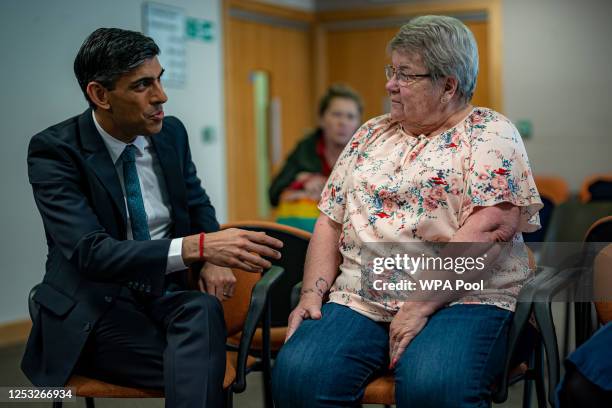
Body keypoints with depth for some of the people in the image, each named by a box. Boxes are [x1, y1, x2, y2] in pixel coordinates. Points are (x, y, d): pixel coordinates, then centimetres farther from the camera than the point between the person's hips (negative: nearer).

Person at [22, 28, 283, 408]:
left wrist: (213, 256, -4)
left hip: (166, 292, 5)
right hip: (95, 306, -5)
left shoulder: (171, 132, 4)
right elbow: (90, 252, -25)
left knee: (204, 310, -32)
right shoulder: (54, 150, -13)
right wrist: (197, 247, -37)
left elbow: (197, 203, 20)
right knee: (198, 369, -31)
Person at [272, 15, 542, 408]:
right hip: (359, 298, 5)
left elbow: (490, 227, -12)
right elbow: (331, 221, 18)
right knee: (297, 374, -24)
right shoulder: (372, 133, 20)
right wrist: (312, 293, 2)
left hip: (460, 298, -4)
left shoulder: (490, 133, 2)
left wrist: (421, 306, -17)